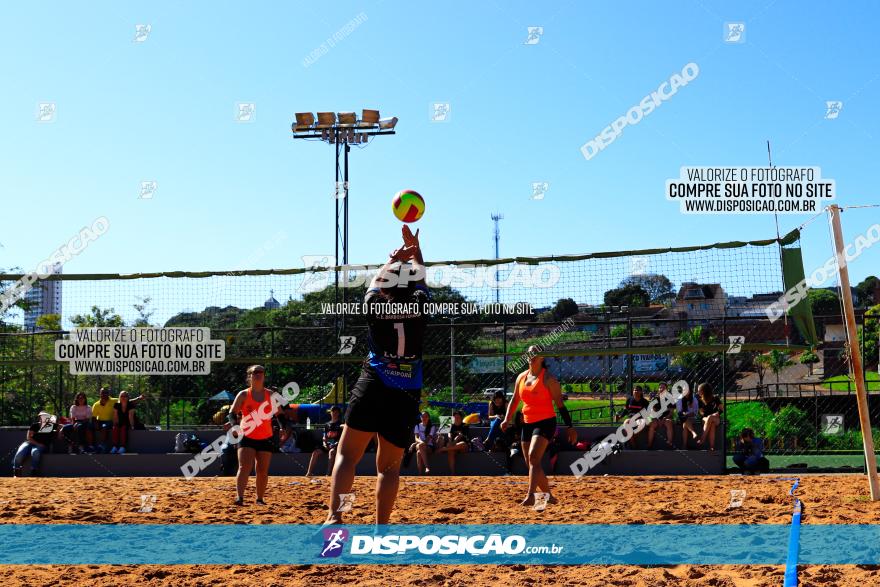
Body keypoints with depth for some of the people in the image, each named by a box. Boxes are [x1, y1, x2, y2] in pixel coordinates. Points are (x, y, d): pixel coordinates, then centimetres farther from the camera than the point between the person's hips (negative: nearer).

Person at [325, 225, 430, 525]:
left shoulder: (375, 304, 2)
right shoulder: (419, 304, 3)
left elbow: (376, 282, 26)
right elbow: (420, 278, 25)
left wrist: (392, 260, 42)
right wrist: (415, 248, 40)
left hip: (373, 387, -1)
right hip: (407, 395, 2)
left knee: (347, 454, 0)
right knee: (389, 465, 8)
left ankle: (334, 516, -16)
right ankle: (381, 528, 5)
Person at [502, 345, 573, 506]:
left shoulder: (548, 379, -7)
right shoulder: (521, 377, 11)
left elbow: (560, 404, -7)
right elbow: (514, 400, 19)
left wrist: (569, 426, -10)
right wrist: (507, 419, 6)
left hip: (545, 422, -7)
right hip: (527, 424, 7)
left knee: (533, 457, -24)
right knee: (530, 462, 10)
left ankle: (530, 495, -31)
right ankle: (549, 496, 25)